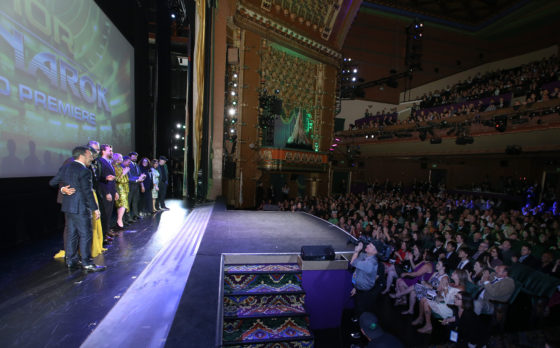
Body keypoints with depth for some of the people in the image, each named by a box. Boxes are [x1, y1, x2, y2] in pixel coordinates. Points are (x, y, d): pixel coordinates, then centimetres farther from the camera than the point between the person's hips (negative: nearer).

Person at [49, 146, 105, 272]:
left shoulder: (65, 167, 8)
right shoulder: (84, 171, -17)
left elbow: (52, 182, 17)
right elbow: (88, 192, -19)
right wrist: (95, 208, -14)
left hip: (68, 207, 9)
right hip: (80, 208, -9)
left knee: (72, 233, 16)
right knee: (86, 234, -2)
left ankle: (71, 260, 25)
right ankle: (87, 263, 3)